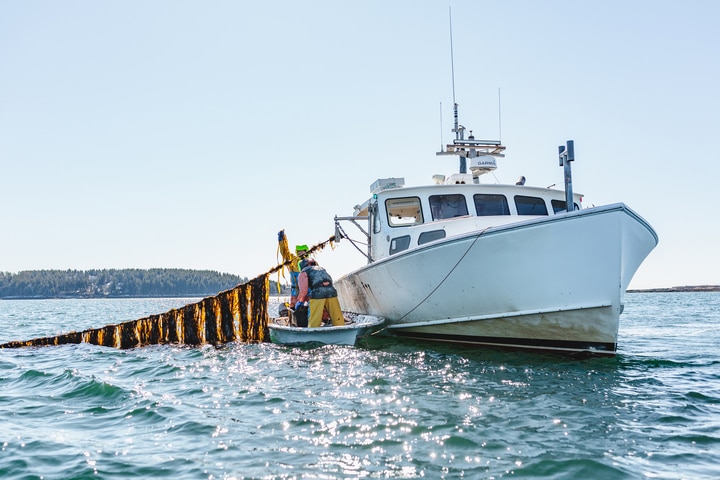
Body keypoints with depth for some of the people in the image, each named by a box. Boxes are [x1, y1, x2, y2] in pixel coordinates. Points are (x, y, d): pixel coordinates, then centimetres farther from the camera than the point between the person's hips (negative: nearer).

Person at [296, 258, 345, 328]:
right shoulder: (322, 269, 33)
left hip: (317, 294, -4)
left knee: (314, 323, 2)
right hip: (331, 292, 4)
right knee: (338, 320, 9)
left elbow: (303, 290, 2)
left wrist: (300, 301, 20)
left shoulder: (304, 272, 16)